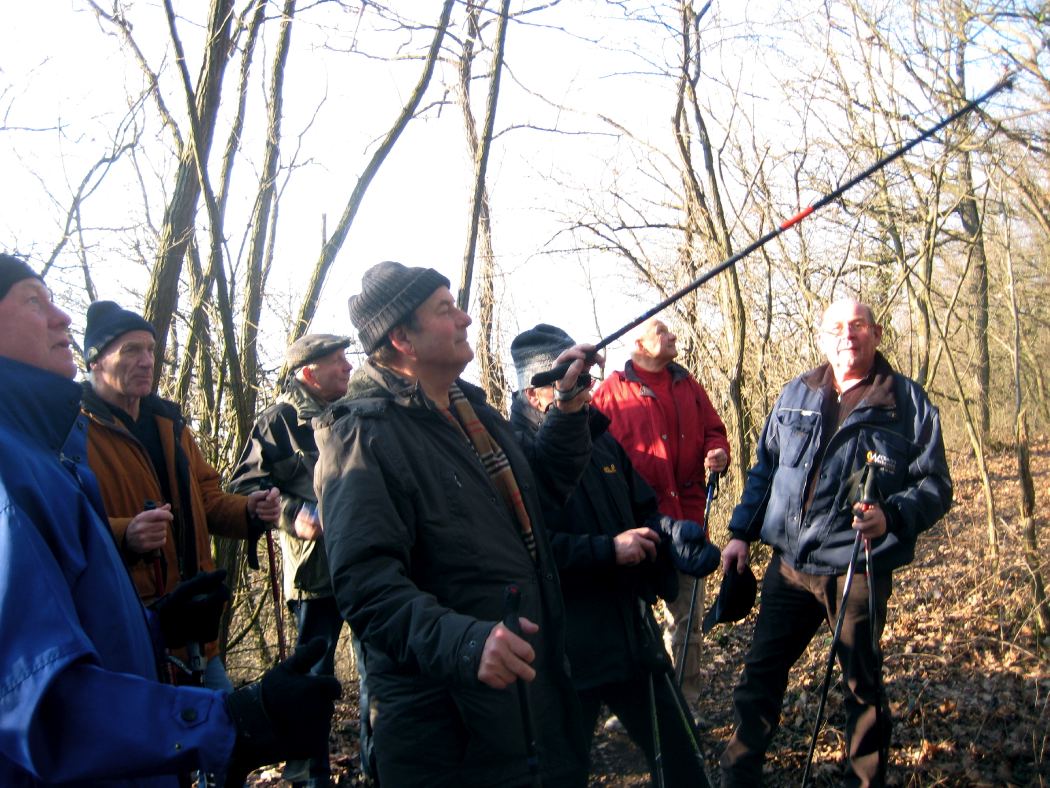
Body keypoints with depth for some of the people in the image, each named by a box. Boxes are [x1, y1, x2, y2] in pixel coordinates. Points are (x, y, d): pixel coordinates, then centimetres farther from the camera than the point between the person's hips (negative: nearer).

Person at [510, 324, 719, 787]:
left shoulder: (600, 439, 11)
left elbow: (643, 510, 17)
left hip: (632, 635, 7)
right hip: (566, 650, -7)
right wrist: (608, 549, -24)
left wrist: (674, 537, -4)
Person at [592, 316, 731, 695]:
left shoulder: (688, 386, 14)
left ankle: (688, 692, 28)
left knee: (686, 610, 15)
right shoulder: (612, 391, -3)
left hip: (686, 514, 5)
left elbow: (713, 430, 19)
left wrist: (717, 452, -3)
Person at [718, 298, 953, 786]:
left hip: (859, 570, -3)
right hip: (788, 565, 3)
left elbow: (935, 485, -4)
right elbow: (764, 468, 14)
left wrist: (892, 516, -23)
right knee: (760, 674, 11)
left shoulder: (909, 403, -3)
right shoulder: (796, 395, 7)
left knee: (862, 686, 12)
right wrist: (742, 533, 8)